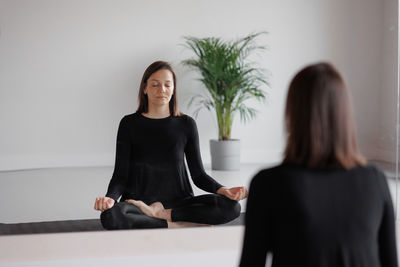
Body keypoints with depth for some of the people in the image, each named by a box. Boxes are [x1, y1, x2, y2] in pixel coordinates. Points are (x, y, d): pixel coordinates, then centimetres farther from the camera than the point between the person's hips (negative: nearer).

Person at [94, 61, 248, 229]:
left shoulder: (186, 124, 6)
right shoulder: (129, 124, 3)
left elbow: (198, 175, 7)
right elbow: (120, 175, -1)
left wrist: (224, 190, -13)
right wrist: (110, 197, -23)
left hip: (178, 202, 2)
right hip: (137, 201, -2)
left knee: (232, 206, -23)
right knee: (110, 216, -36)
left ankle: (160, 213, -16)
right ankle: (176, 226, -23)